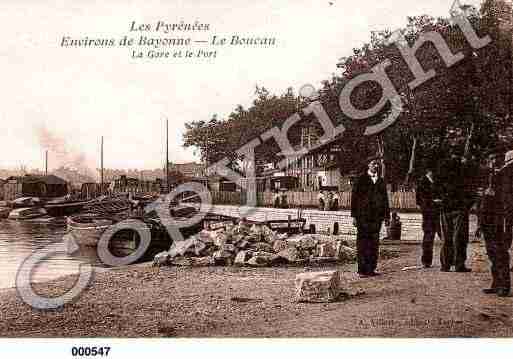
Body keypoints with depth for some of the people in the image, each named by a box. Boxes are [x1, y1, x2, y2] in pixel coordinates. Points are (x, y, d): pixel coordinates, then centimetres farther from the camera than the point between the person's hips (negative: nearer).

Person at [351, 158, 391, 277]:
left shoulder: (381, 181, 17)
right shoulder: (361, 180, 4)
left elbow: (385, 199, 19)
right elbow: (354, 198, 1)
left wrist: (387, 216, 12)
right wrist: (354, 216, -6)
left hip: (377, 217, 4)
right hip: (363, 217, -4)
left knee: (374, 243, 4)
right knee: (363, 243, -4)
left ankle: (372, 269, 10)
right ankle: (363, 270, -2)